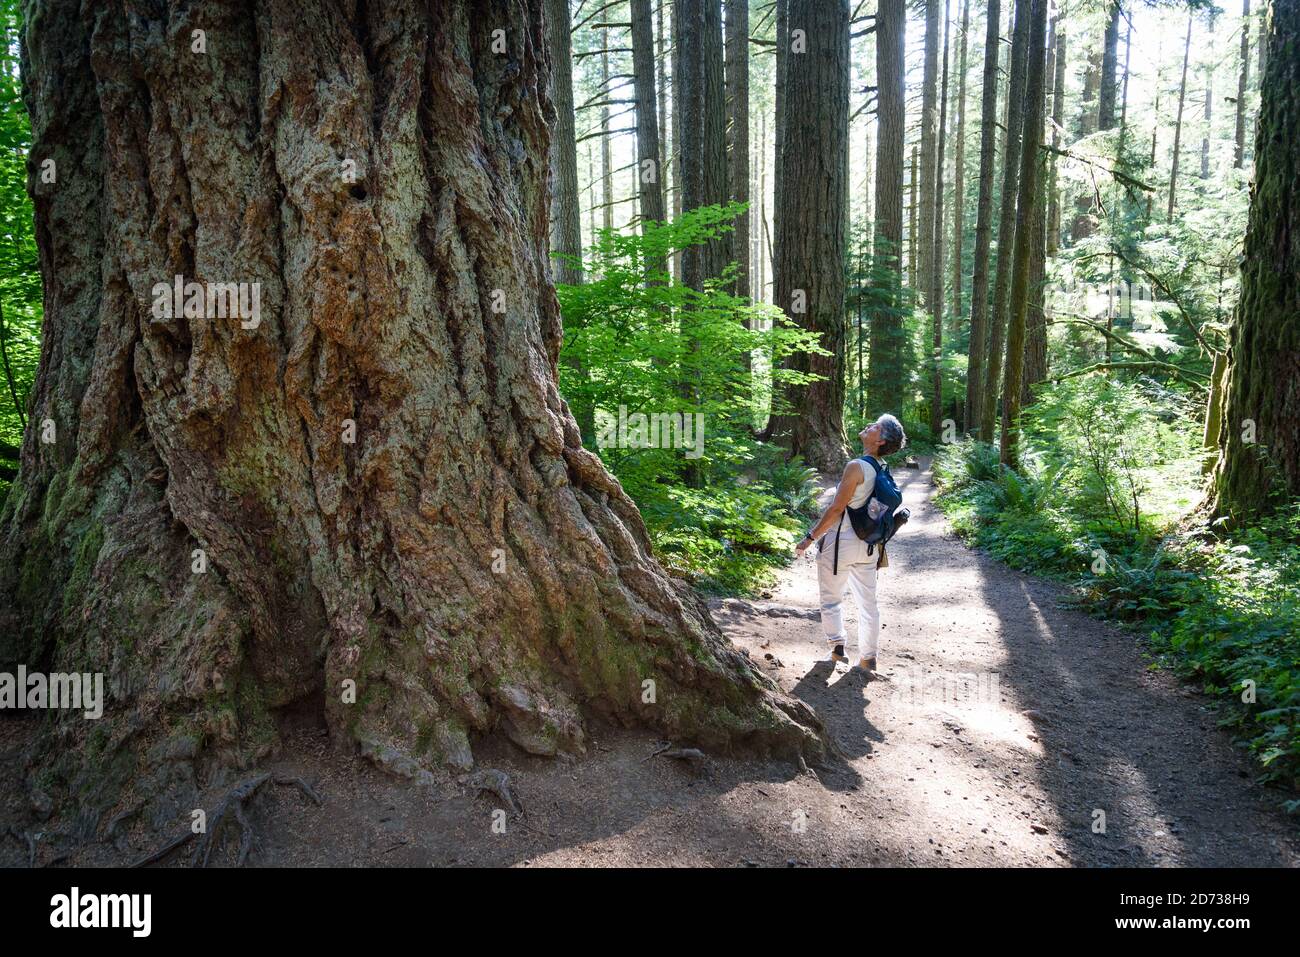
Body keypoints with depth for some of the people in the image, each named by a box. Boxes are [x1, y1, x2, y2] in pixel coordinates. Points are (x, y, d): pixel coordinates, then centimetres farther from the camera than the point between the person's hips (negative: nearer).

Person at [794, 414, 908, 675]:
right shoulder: (882, 469, 2)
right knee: (867, 602, 11)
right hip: (869, 544, 7)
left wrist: (810, 537, -13)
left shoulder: (856, 467, -20)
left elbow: (836, 509, -20)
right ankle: (867, 659, 17)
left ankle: (837, 647, 17)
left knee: (831, 598, 12)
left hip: (841, 542, -7)